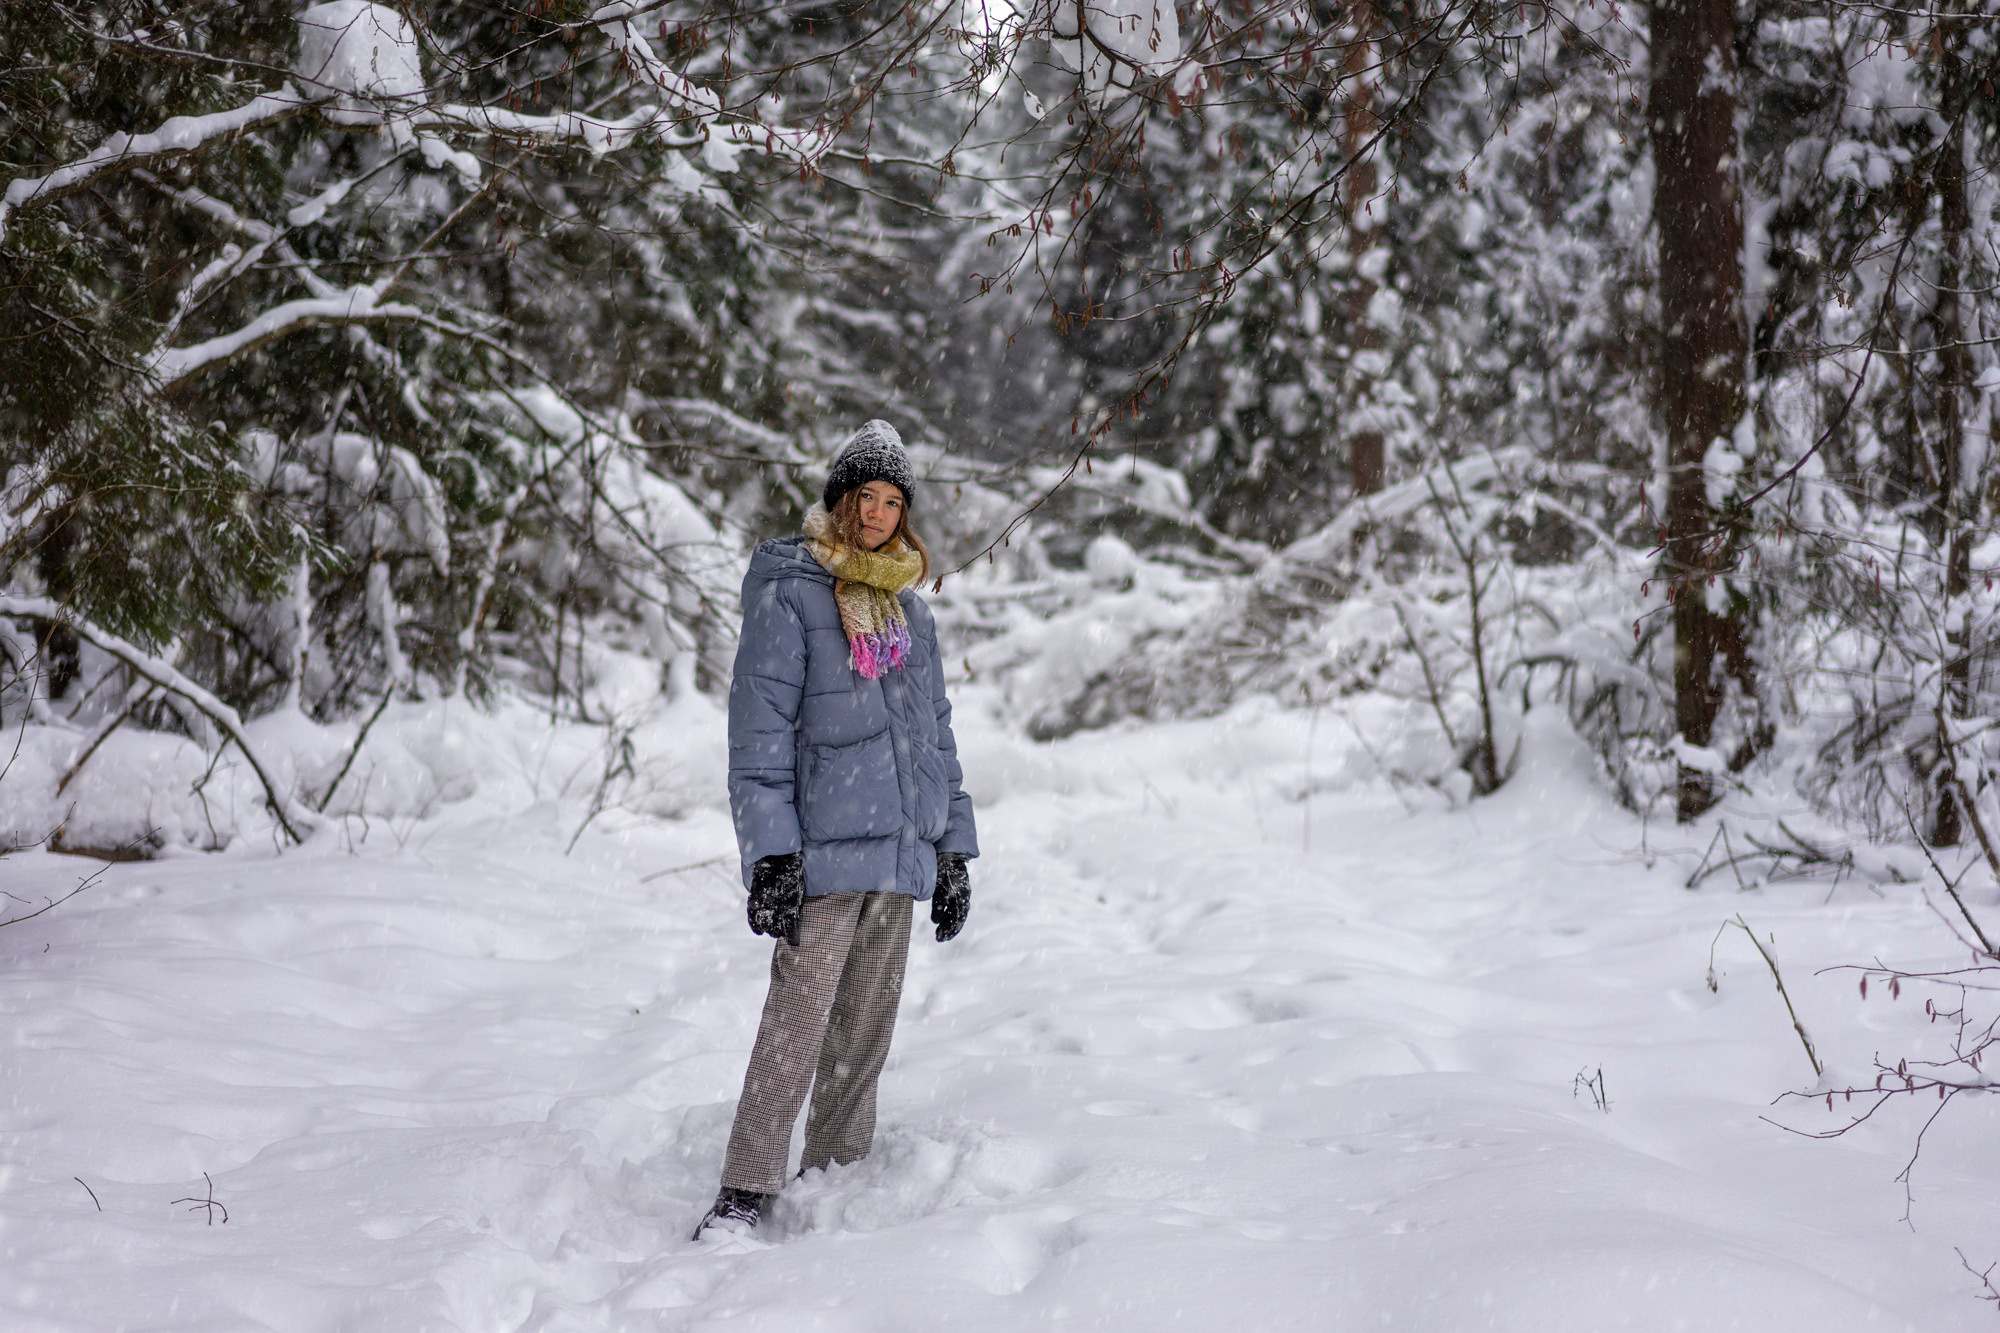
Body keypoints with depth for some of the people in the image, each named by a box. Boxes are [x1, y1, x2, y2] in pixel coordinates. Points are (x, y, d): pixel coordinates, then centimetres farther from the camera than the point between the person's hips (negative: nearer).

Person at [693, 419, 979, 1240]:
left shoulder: (907, 606, 18)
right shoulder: (788, 591, -2)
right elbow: (759, 726, -9)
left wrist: (954, 849, 17)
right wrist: (771, 851, -16)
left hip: (899, 852, 7)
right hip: (824, 849, -6)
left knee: (867, 1026, 10)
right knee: (798, 1020, -11)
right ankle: (745, 1193, -6)